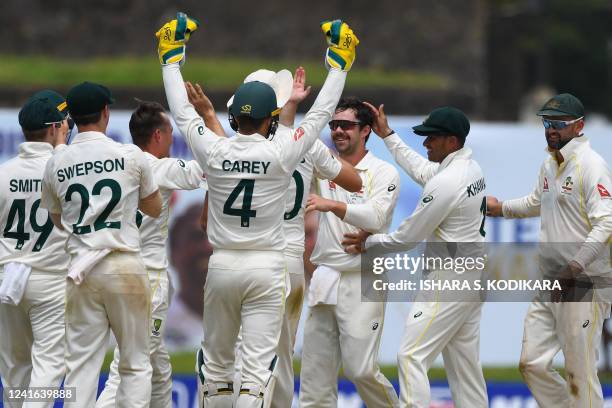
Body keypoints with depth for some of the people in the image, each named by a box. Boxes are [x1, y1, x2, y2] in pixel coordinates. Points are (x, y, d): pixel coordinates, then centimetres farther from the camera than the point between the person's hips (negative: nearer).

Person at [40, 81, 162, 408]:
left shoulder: (56, 164, 4)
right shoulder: (131, 156, -3)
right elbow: (155, 209, 11)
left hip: (81, 270, 2)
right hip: (125, 267, -2)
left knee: (81, 364, 3)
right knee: (136, 363, 5)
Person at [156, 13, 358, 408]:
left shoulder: (214, 151, -5)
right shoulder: (281, 153, -9)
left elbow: (182, 111, 9)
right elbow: (321, 113, 1)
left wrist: (171, 56, 20)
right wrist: (340, 61, 12)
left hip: (221, 266, 2)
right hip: (266, 269, -2)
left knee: (216, 364, 15)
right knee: (256, 368, -6)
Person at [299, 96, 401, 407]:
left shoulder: (383, 173, -3)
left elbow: (375, 218, -18)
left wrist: (332, 205, -31)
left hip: (362, 283, -5)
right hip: (324, 276, 5)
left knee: (360, 369, -10)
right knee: (315, 370, 3)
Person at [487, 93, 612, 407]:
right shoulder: (549, 165, 15)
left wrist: (573, 269, -30)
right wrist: (501, 207, 30)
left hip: (584, 284, -9)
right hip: (549, 282, 9)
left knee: (580, 373, -6)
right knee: (532, 364, 8)